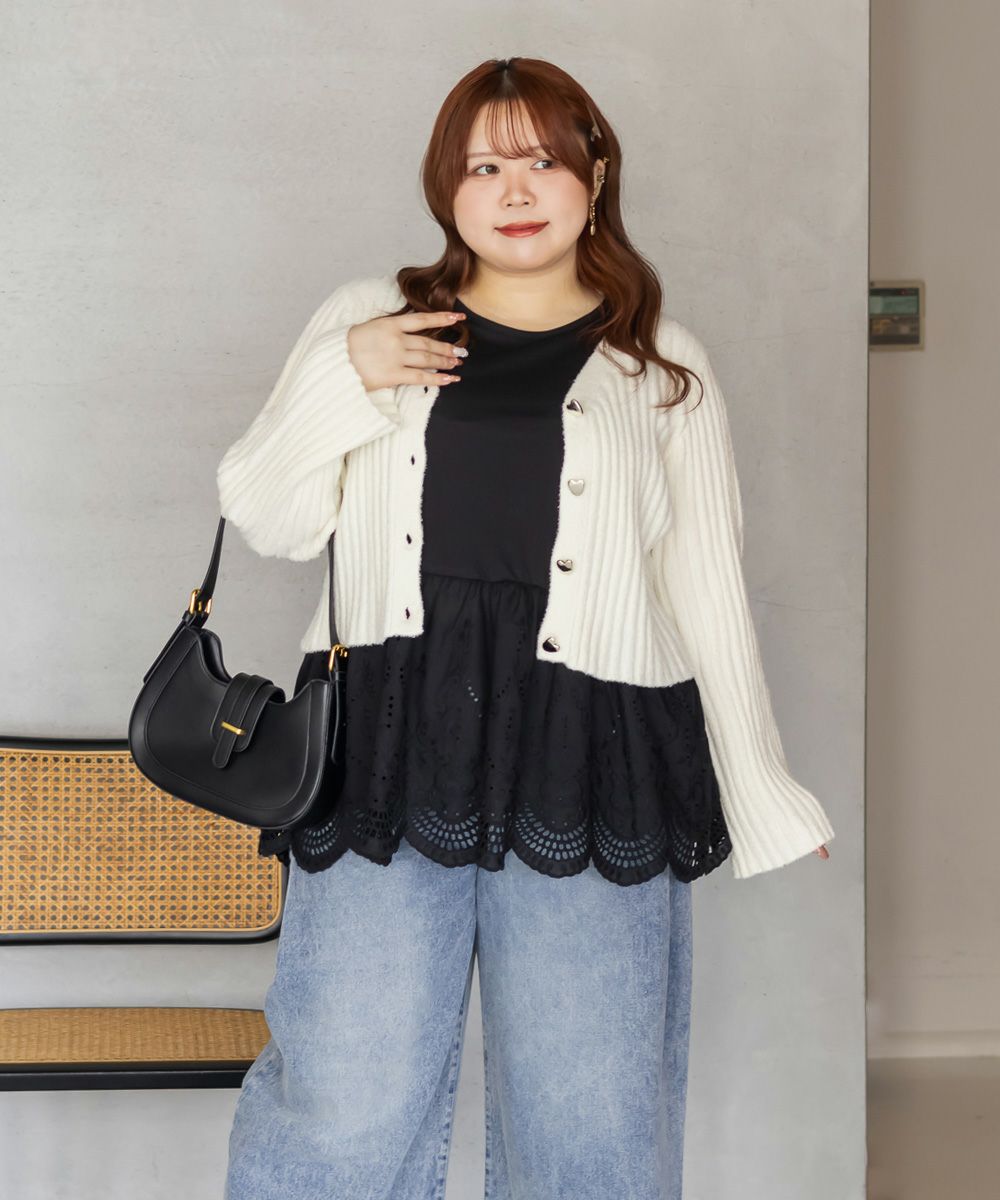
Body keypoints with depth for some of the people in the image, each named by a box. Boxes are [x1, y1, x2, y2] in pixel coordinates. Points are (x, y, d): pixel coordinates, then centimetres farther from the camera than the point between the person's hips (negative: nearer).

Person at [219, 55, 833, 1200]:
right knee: (346, 1105, -3)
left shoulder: (661, 365, 13)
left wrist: (762, 793, 9)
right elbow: (267, 519, 12)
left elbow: (706, 590, 12)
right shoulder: (367, 319, 14)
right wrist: (346, 378, -4)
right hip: (389, 744, 0)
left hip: (588, 760, 0)